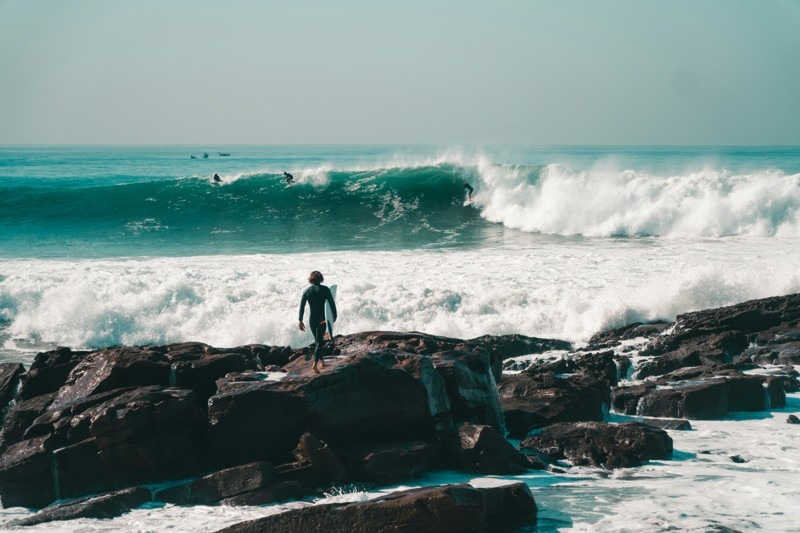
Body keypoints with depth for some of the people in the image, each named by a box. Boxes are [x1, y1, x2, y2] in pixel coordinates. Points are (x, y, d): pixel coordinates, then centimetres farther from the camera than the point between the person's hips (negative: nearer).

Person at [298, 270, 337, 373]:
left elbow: (302, 306, -5)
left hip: (312, 319, 3)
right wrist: (334, 316, 8)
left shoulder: (306, 291, 0)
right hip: (322, 319, -3)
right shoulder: (325, 289, -6)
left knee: (317, 340, 22)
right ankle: (315, 364, -19)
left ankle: (321, 361, 33)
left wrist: (300, 320, -3)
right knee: (319, 341, -4)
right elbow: (332, 303, -5)